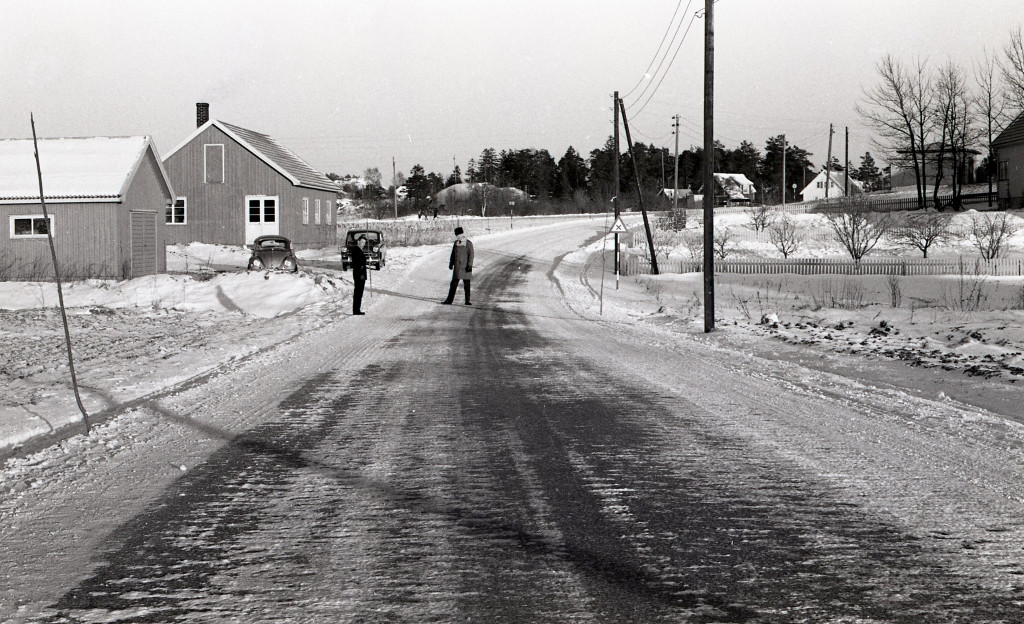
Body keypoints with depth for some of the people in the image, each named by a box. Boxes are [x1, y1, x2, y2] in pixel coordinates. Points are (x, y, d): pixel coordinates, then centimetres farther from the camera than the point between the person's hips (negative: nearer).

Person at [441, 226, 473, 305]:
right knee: (454, 283, 1)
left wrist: (470, 265, -15)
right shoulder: (456, 243, 11)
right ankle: (449, 300, 2)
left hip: (466, 267, -4)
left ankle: (467, 301, 9)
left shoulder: (469, 243, -5)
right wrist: (451, 263, 17)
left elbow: (471, 255, -8)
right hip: (457, 267, 4)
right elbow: (453, 254, 19)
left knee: (466, 284, 2)